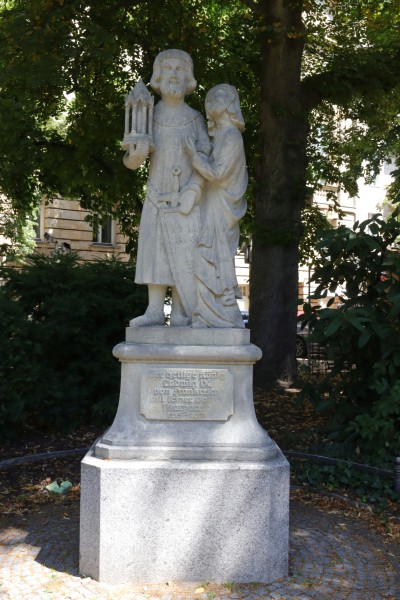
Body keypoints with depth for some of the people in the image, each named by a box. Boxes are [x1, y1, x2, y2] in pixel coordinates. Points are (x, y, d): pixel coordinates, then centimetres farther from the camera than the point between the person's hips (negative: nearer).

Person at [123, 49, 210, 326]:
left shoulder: (196, 119, 2)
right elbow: (131, 162, 3)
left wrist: (192, 193, -18)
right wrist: (137, 152, -20)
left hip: (186, 200, -2)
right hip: (156, 197, 2)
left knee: (183, 255, -5)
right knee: (155, 251, 0)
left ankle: (181, 313, -1)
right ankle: (155, 311, 5)